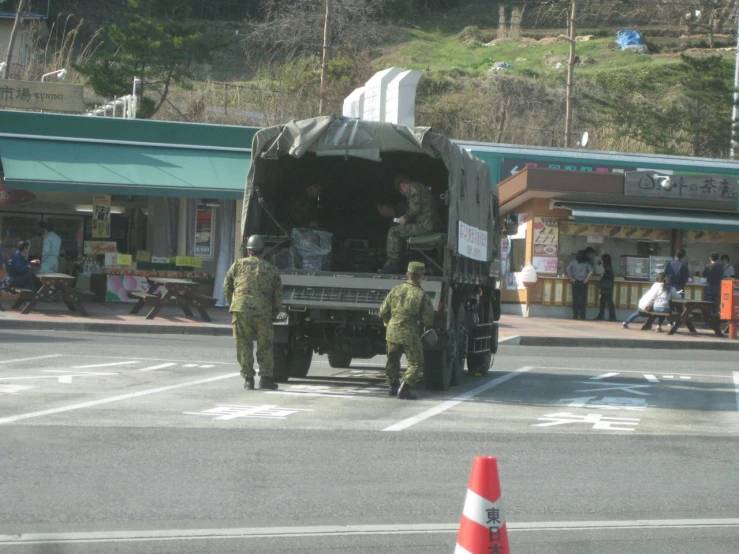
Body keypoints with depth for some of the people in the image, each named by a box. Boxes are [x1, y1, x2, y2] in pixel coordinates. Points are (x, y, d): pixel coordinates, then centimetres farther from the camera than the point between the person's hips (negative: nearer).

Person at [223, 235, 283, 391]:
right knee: (265, 347, 11)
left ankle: (248, 379, 6)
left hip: (240, 309, -1)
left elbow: (227, 287, 13)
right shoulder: (272, 270, 15)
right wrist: (274, 314, 26)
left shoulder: (238, 265, 12)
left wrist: (232, 304, 27)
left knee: (244, 346, 7)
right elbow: (278, 296, 13)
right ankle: (265, 377, 4)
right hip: (263, 313, 1)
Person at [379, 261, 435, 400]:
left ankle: (393, 386, 30)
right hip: (410, 334, -4)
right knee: (415, 363, 3)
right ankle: (404, 387, -13)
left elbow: (383, 311, 6)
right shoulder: (422, 295, -11)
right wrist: (422, 325, 14)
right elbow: (428, 319, -9)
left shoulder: (396, 290, 0)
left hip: (392, 332, 4)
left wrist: (387, 322, 27)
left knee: (392, 360, 23)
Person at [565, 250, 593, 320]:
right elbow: (591, 272, -13)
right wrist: (587, 279, -4)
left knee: (575, 299, 5)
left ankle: (575, 315, 4)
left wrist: (571, 278, -5)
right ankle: (582, 316, 5)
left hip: (575, 282, 0)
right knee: (583, 300, 5)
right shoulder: (586, 263, -2)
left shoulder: (573, 262, -1)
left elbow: (567, 270, -13)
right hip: (583, 283, 0)